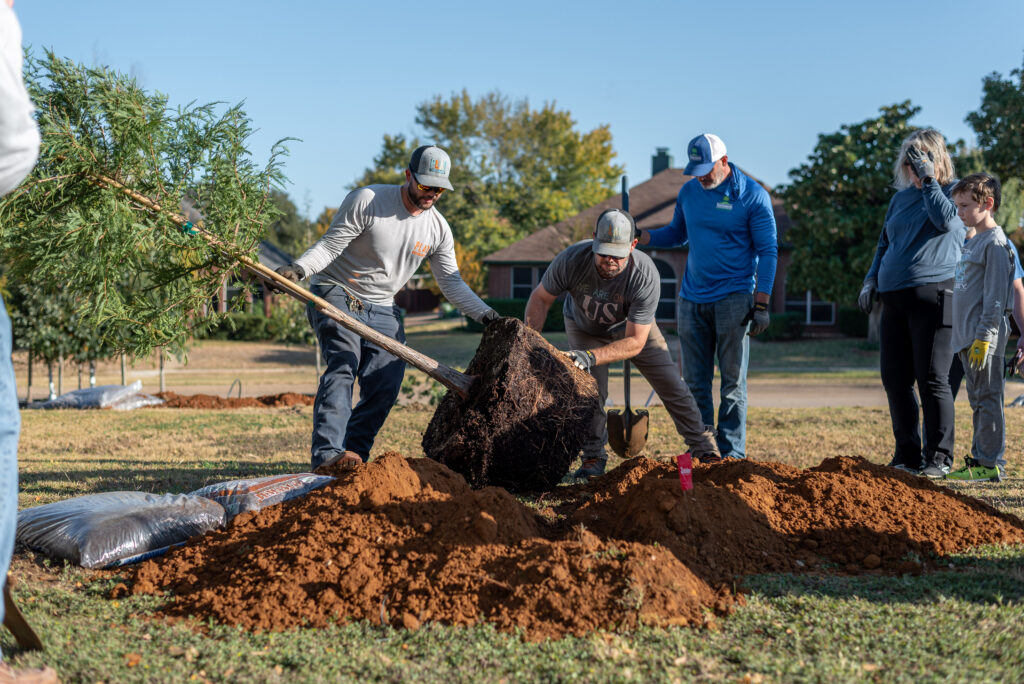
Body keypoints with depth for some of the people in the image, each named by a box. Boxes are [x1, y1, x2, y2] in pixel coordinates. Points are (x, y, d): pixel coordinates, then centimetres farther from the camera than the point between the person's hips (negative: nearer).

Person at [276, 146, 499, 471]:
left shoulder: (438, 229, 2)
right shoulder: (367, 201, -14)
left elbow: (451, 283, 6)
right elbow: (330, 245, -15)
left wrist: (486, 314, -5)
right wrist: (297, 270, -32)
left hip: (382, 309, 6)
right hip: (336, 294, -6)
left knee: (386, 383, -9)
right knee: (344, 363, -26)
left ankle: (353, 452, -2)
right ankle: (327, 454, -36)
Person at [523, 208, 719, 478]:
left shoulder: (646, 276, -40)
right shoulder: (572, 259, -37)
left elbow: (635, 342, -36)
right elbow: (541, 298, -18)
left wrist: (590, 356, -48)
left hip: (633, 327, 0)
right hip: (584, 328, 0)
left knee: (671, 384, -1)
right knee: (592, 390, -15)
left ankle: (706, 452, 13)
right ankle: (593, 458, 4)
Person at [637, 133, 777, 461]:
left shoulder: (753, 195, -6)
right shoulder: (689, 191, 8)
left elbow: (768, 250, -5)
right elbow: (676, 233, 22)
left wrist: (761, 304, -11)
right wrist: (637, 236, 4)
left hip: (733, 298, -5)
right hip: (692, 299, 5)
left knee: (733, 382, -2)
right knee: (695, 382, 7)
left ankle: (731, 454, 2)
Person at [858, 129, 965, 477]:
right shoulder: (900, 198, 21)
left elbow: (945, 220, -17)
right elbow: (884, 245, 27)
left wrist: (928, 180, -12)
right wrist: (871, 280, 14)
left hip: (933, 298, -6)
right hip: (894, 300, 6)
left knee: (932, 379, -7)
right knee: (895, 380, 6)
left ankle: (938, 457, -1)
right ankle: (907, 454, 15)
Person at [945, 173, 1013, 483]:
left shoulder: (995, 243, -12)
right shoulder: (973, 242, 18)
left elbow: (995, 295, -17)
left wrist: (983, 338, -20)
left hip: (985, 338, -10)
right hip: (966, 337, 10)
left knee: (988, 397, -8)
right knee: (978, 400, 13)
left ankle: (992, 463, -6)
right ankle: (980, 458, 18)